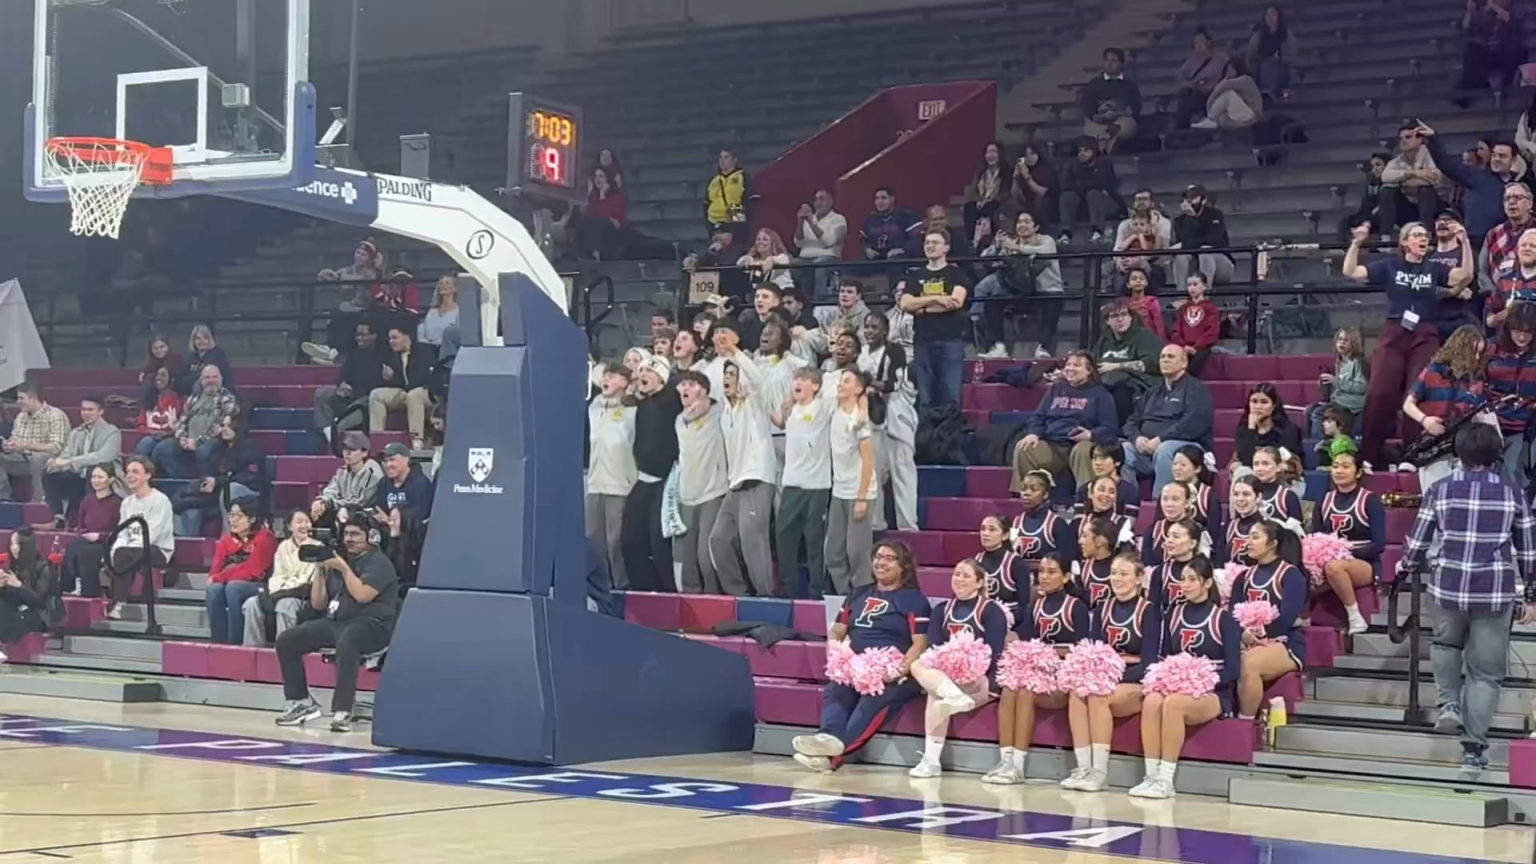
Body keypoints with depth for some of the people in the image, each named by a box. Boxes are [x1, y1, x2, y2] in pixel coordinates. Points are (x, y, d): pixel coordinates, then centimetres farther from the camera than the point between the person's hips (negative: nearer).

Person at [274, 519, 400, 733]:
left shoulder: (378, 562, -1)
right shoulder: (339, 560, 19)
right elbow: (318, 604, 17)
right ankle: (301, 701, -1)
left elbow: (363, 595, -18)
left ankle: (342, 711, -43)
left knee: (345, 642, -41)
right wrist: (321, 571, 5)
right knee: (286, 640, -7)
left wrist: (344, 569, -13)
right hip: (334, 622, 7)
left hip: (370, 625, -7)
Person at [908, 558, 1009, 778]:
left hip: (979, 679, -5)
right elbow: (933, 646, 5)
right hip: (944, 675, 5)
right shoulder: (941, 610, 18)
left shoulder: (991, 610, 2)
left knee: (935, 694, -27)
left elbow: (996, 652, -8)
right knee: (917, 666, -24)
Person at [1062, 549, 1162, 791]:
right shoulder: (1102, 609, 13)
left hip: (1137, 684, -4)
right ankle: (1083, 767, -31)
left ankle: (1100, 771, -31)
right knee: (1077, 693, -29)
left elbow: (1149, 662, -11)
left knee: (1098, 696, -33)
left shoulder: (1149, 611, -4)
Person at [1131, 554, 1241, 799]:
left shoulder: (1224, 618, 0)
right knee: (1152, 700, -33)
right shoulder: (1173, 614, 14)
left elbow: (1233, 670, -5)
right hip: (1176, 688, 4)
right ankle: (1151, 776, -34)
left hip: (1214, 693, -4)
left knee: (1173, 702, -37)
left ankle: (1166, 780, -33)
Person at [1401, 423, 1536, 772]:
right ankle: (1473, 749, 4)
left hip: (1447, 587, 0)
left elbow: (1417, 542, 4)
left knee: (1446, 644, 31)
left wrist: (1403, 569, 25)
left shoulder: (1440, 491, 1)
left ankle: (1449, 703, 12)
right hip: (1496, 593, 0)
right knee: (1486, 671, 7)